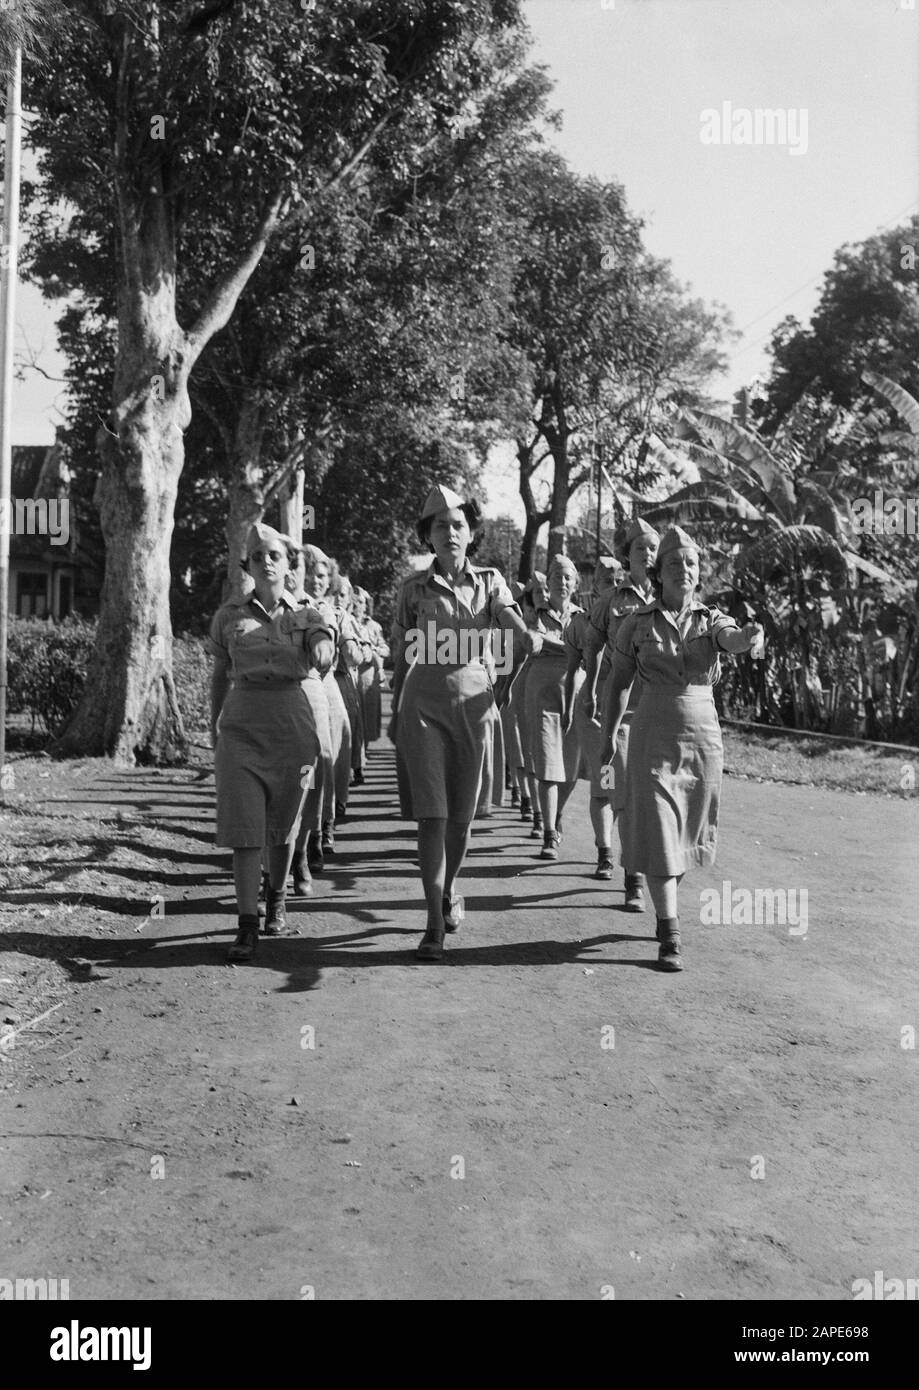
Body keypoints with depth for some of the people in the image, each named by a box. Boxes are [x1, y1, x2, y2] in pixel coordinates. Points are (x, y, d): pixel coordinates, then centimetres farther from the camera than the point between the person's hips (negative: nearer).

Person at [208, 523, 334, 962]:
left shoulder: (307, 617, 2)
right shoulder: (228, 616, 5)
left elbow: (325, 653, -17)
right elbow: (220, 675, 16)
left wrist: (323, 654, -39)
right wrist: (213, 726, 20)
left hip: (293, 728, 0)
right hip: (241, 728, 0)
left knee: (282, 826, 14)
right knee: (244, 827, -10)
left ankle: (276, 901, 38)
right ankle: (247, 927, -9)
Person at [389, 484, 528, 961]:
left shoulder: (489, 582, 3)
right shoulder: (414, 588, 2)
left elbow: (521, 640, 0)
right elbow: (402, 657, 8)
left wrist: (500, 692, 0)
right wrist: (394, 714, 10)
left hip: (473, 703, 1)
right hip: (423, 705, -1)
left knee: (461, 814, 10)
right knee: (431, 814, -9)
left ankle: (449, 891, 36)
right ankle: (434, 923, -6)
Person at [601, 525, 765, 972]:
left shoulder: (711, 620, -1)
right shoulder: (637, 622, -2)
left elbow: (734, 639, -24)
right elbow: (619, 680, 8)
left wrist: (751, 637, -47)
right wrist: (608, 733, 10)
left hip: (703, 737, 2)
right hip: (653, 738, -2)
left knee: (684, 834, 14)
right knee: (656, 835, -8)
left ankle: (666, 903, 39)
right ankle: (670, 936, -3)